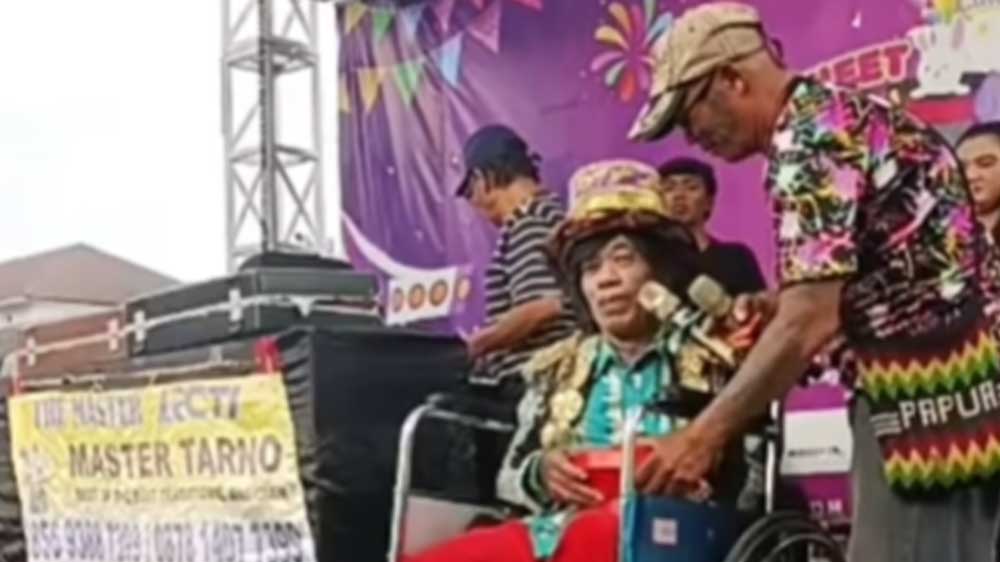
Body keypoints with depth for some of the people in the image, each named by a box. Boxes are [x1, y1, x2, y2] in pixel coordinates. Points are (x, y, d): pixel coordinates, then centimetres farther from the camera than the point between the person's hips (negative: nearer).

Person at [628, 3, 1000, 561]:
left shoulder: (807, 138, -14)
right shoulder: (850, 112, 16)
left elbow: (810, 322, -22)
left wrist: (704, 434, -16)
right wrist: (781, 306, 9)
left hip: (931, 396, -10)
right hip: (955, 385, 10)